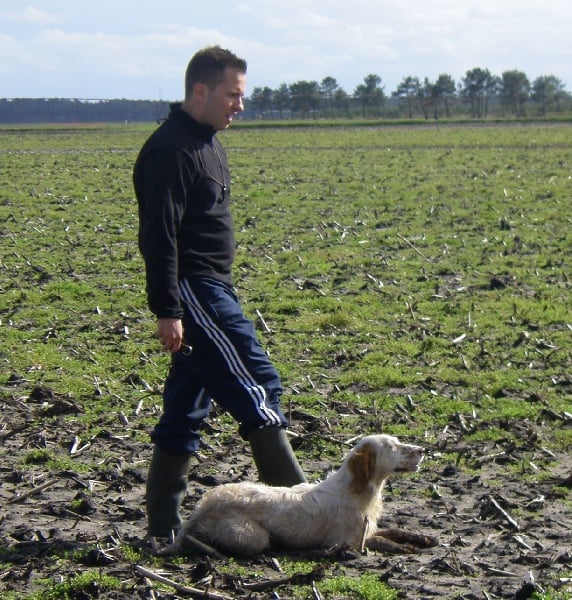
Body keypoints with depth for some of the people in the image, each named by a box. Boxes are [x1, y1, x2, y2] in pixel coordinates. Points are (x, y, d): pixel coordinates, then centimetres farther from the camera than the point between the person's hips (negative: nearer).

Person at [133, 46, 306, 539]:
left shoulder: (207, 143, 17)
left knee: (187, 407, 11)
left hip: (212, 290, 10)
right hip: (191, 292, -10)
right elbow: (158, 236, -20)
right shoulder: (171, 150, -15)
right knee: (256, 388, -9)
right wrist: (166, 311, -23)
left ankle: (163, 525, 16)